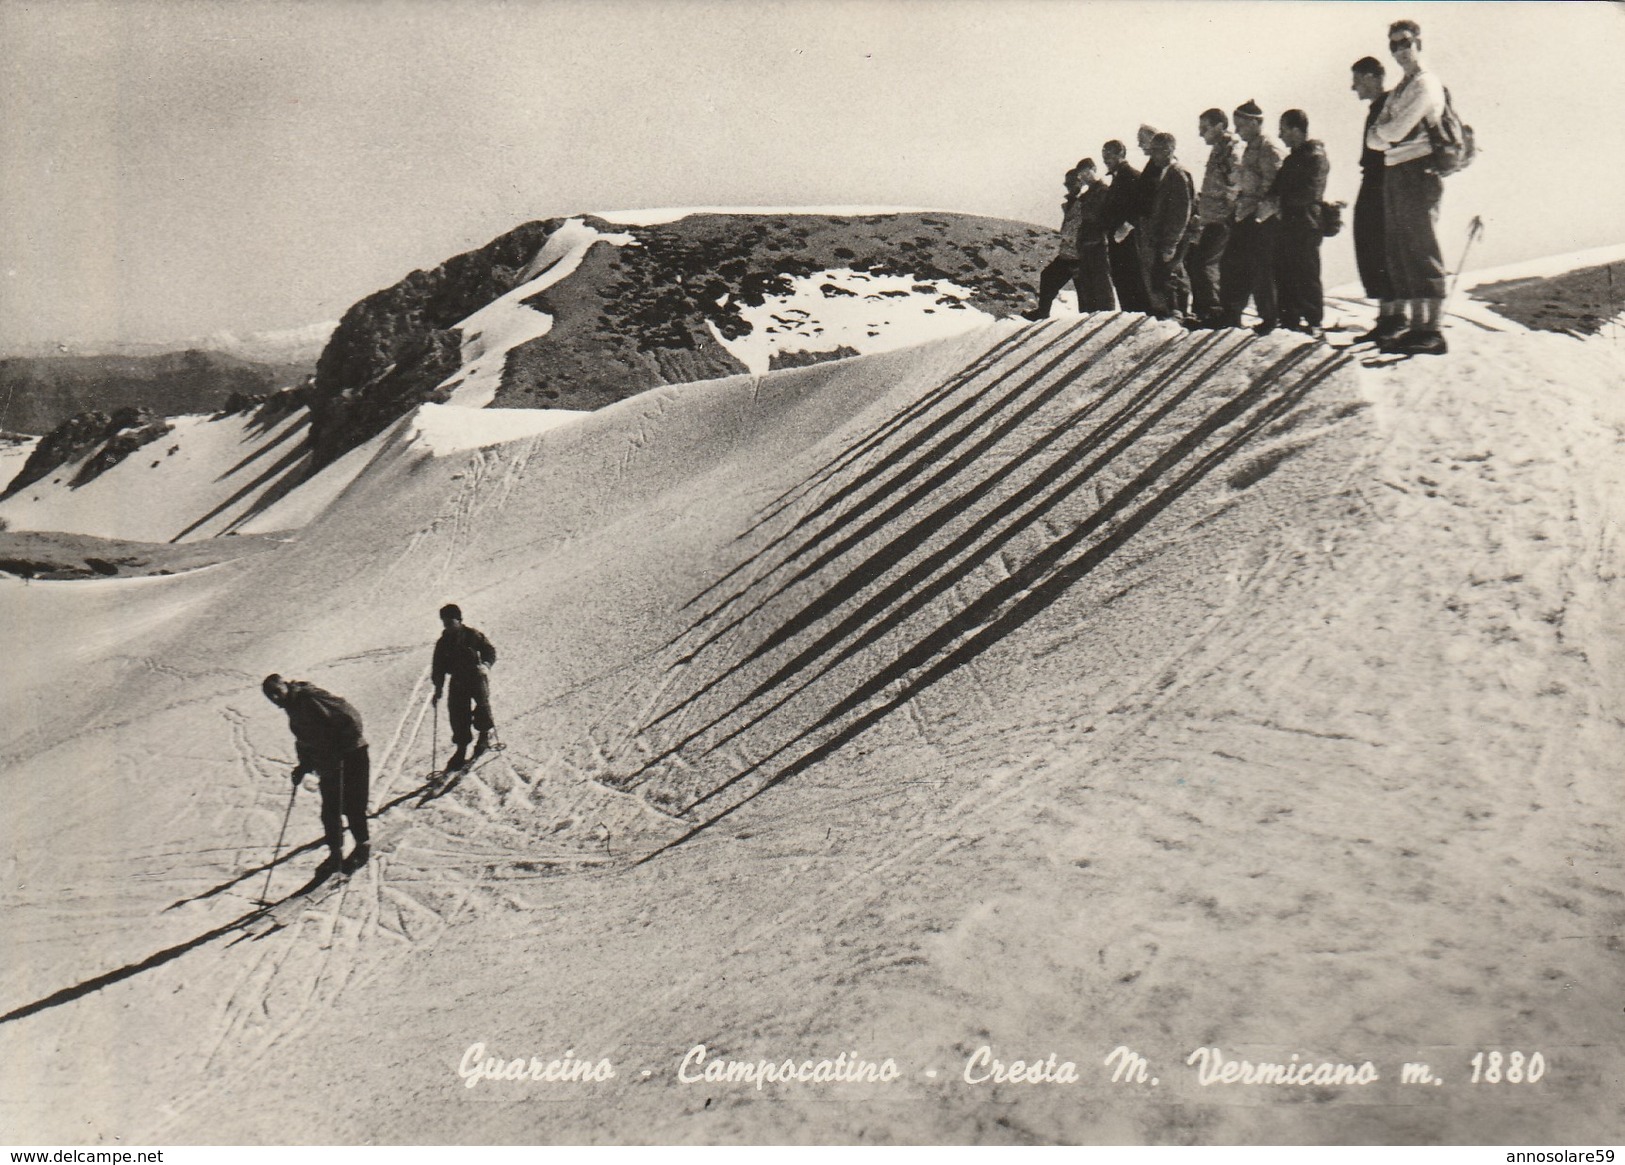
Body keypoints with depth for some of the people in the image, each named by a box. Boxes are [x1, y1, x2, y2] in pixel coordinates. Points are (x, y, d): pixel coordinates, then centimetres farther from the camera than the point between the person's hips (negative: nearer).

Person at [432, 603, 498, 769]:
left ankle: (485, 734, 6)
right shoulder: (443, 643, 8)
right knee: (457, 713, -3)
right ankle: (461, 748, 8)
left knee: (482, 704, -19)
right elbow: (439, 667, 12)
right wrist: (438, 688, 7)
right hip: (458, 681, 3)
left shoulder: (472, 635, -3)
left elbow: (490, 651, 0)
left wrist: (485, 665, -19)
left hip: (477, 676, -3)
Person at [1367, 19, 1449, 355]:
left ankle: (1433, 332, -12)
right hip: (1393, 174, 9)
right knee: (1400, 253, 8)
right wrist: (1388, 137, -6)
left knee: (1423, 251, -11)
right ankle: (1416, 325, 12)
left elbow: (1398, 129, -15)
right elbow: (1374, 138, 13)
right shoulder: (1398, 91, 22)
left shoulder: (1426, 84, -5)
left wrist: (1383, 132, 4)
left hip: (1417, 172, -9)